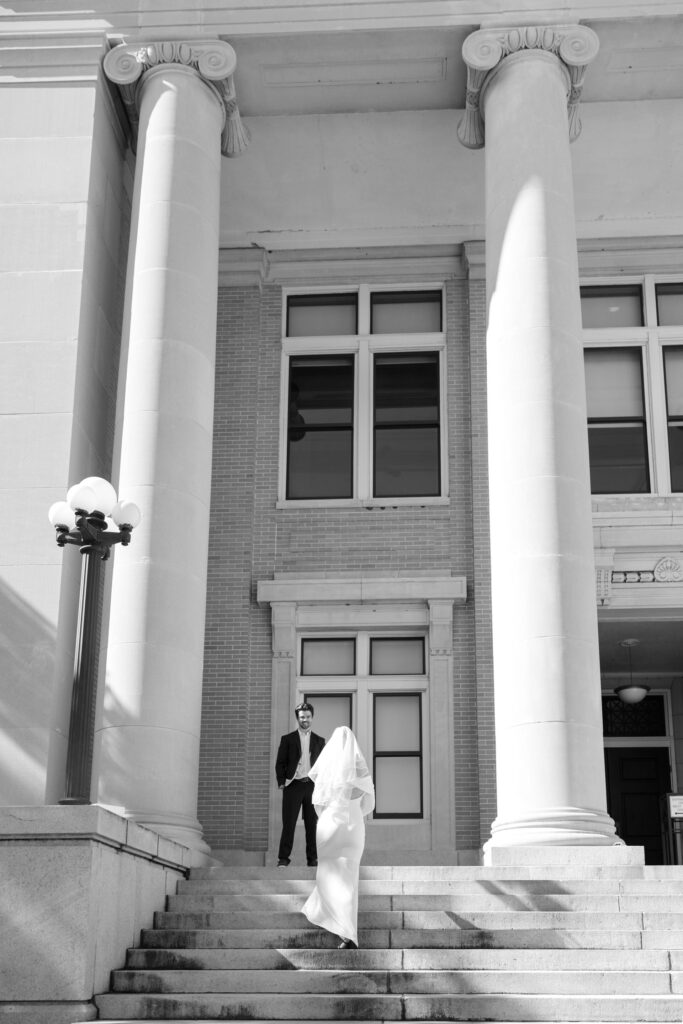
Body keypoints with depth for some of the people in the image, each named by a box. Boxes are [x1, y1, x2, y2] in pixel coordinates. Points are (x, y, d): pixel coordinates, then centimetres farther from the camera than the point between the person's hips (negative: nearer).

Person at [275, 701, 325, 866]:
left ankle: (312, 859, 9)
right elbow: (280, 763, 5)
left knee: (312, 824, 3)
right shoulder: (287, 739, 7)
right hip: (293, 785, -2)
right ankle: (283, 858, 1)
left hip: (312, 785, 2)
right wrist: (281, 782, -6)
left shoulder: (319, 741, 13)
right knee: (288, 824, -3)